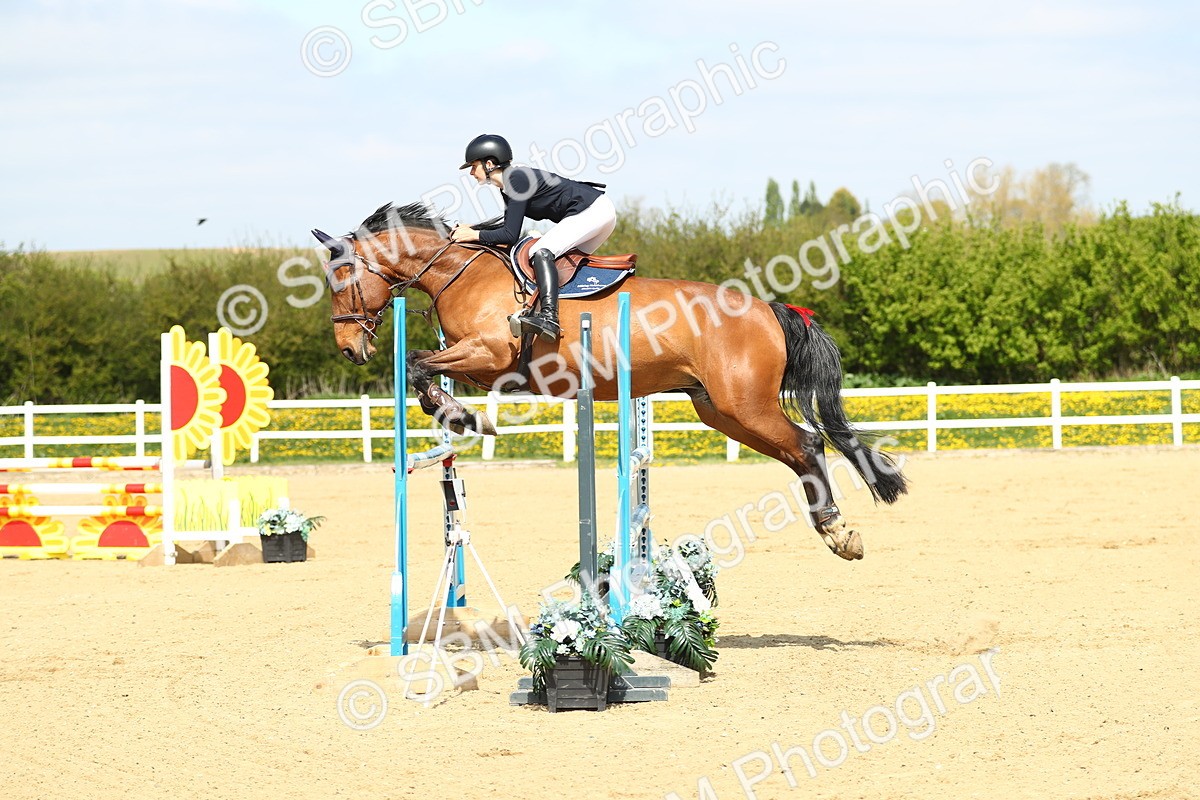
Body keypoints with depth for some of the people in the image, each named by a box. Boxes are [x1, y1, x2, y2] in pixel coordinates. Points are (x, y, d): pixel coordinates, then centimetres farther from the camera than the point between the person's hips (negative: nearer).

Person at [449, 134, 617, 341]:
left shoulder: (518, 180, -18)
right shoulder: (507, 185, 12)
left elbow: (510, 235, -19)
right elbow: (509, 226, 21)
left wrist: (474, 235, -13)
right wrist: (470, 228, 11)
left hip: (594, 211, -11)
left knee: (542, 252, -24)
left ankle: (549, 319, -39)